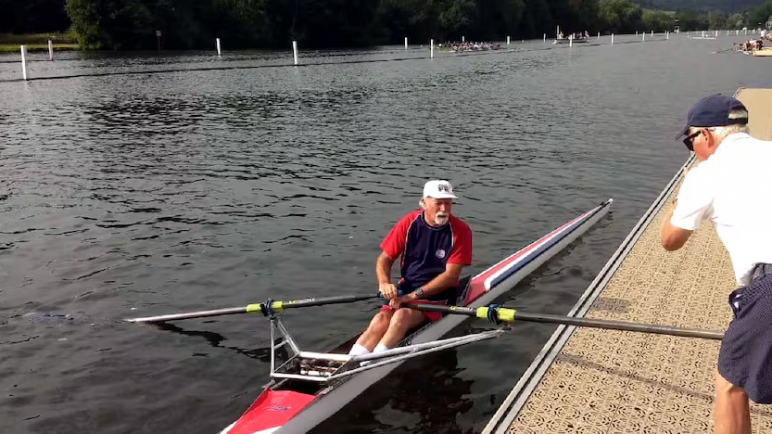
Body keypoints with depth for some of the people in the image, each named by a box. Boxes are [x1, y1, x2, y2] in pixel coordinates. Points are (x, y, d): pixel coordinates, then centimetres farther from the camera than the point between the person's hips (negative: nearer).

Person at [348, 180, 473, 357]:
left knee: (401, 317, -30)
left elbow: (451, 275, -13)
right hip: (405, 291, 3)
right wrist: (384, 283, -19)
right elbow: (385, 258, 3)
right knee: (381, 319, -25)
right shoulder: (409, 223, -2)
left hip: (437, 296, -3)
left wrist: (413, 295, -19)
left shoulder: (460, 231, -9)